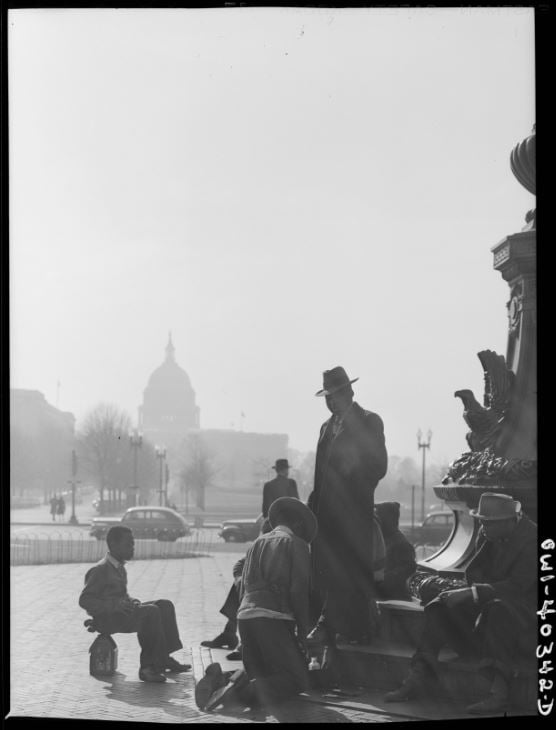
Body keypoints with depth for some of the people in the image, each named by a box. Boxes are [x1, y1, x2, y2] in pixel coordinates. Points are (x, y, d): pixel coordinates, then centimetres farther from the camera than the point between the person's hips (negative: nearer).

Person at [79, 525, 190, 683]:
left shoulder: (120, 568, 16)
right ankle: (148, 666, -26)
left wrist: (130, 601, 5)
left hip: (121, 614, 9)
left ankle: (164, 658, -6)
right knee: (151, 612, -27)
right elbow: (84, 600, -16)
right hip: (106, 620, -9)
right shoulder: (100, 569, -12)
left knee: (165, 605, -3)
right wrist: (114, 605, -24)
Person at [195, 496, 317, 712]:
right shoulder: (296, 544, 4)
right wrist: (302, 631, 3)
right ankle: (246, 691, -29)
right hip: (273, 617, -7)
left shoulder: (257, 543, 22)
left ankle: (222, 679, -9)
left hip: (244, 615, 7)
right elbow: (299, 590, -3)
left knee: (261, 674, 21)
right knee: (298, 678, -3)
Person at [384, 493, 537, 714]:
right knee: (441, 605, -10)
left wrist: (474, 593, -32)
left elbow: (516, 586, -26)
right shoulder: (487, 535, 2)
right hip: (491, 599, 7)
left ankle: (499, 692, -45)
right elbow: (473, 571, 11)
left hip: (526, 603, -7)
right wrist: (479, 590, -12)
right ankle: (418, 677, -19)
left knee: (498, 610, -40)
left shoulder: (531, 539, -20)